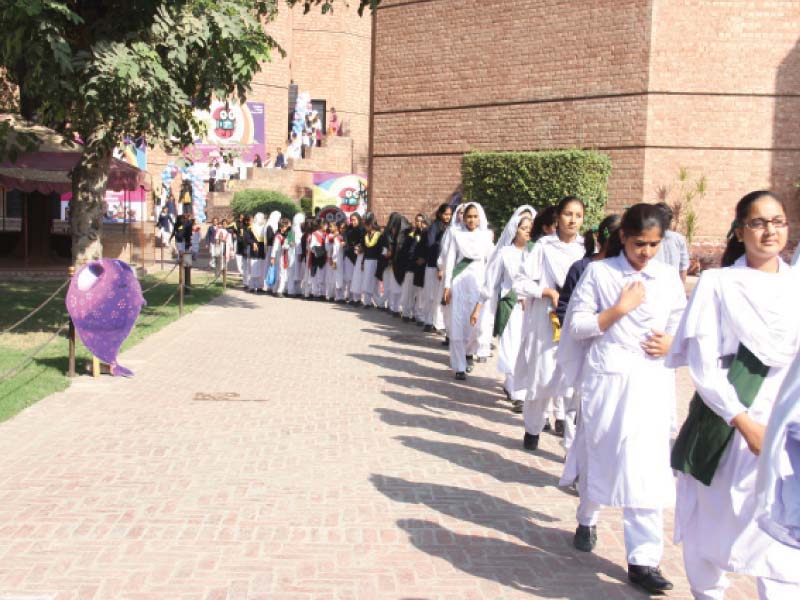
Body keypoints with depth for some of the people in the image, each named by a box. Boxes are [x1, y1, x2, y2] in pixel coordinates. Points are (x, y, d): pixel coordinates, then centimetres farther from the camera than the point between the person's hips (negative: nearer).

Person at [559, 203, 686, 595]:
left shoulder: (669, 277, 7)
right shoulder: (599, 272, -1)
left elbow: (681, 327, 13)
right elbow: (576, 325, -5)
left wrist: (672, 344, -9)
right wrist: (620, 308, -14)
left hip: (653, 382, 1)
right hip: (606, 378, -1)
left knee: (646, 466, -4)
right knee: (597, 452, 14)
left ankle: (643, 559, 0)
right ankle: (587, 520, 41)